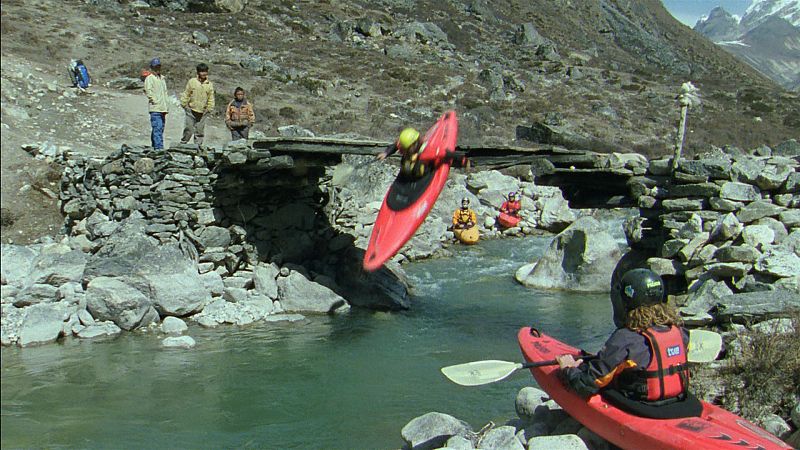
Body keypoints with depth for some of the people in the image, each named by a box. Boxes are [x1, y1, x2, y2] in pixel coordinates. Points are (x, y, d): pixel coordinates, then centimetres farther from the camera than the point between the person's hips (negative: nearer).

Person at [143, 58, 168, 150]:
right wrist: (153, 100, -16)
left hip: (163, 108, 8)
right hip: (155, 108, -8)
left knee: (160, 129, 11)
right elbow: (148, 90, -15)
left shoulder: (162, 78, 20)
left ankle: (154, 147, 19)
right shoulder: (149, 78, -4)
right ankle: (159, 148, -19)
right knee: (157, 129, -14)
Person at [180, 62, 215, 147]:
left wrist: (209, 108, 7)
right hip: (191, 111, -2)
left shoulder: (209, 84, 6)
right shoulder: (191, 81, 1)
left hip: (202, 112, 2)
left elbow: (211, 99, 12)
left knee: (200, 131, 4)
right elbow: (186, 94, 7)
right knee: (188, 130, -6)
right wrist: (184, 104, 2)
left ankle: (198, 146, 10)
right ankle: (182, 144, 6)